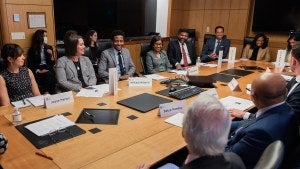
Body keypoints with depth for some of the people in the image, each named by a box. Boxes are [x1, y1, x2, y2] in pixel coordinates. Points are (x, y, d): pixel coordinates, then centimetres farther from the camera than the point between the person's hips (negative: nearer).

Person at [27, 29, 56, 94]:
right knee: (48, 75, -35)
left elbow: (52, 64, 13)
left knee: (49, 75, -34)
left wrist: (51, 55, -5)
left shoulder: (49, 48, 15)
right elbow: (30, 65, 1)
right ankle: (46, 93, -30)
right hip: (38, 72, -3)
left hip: (48, 70, 3)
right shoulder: (32, 50, 6)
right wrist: (39, 71, -15)